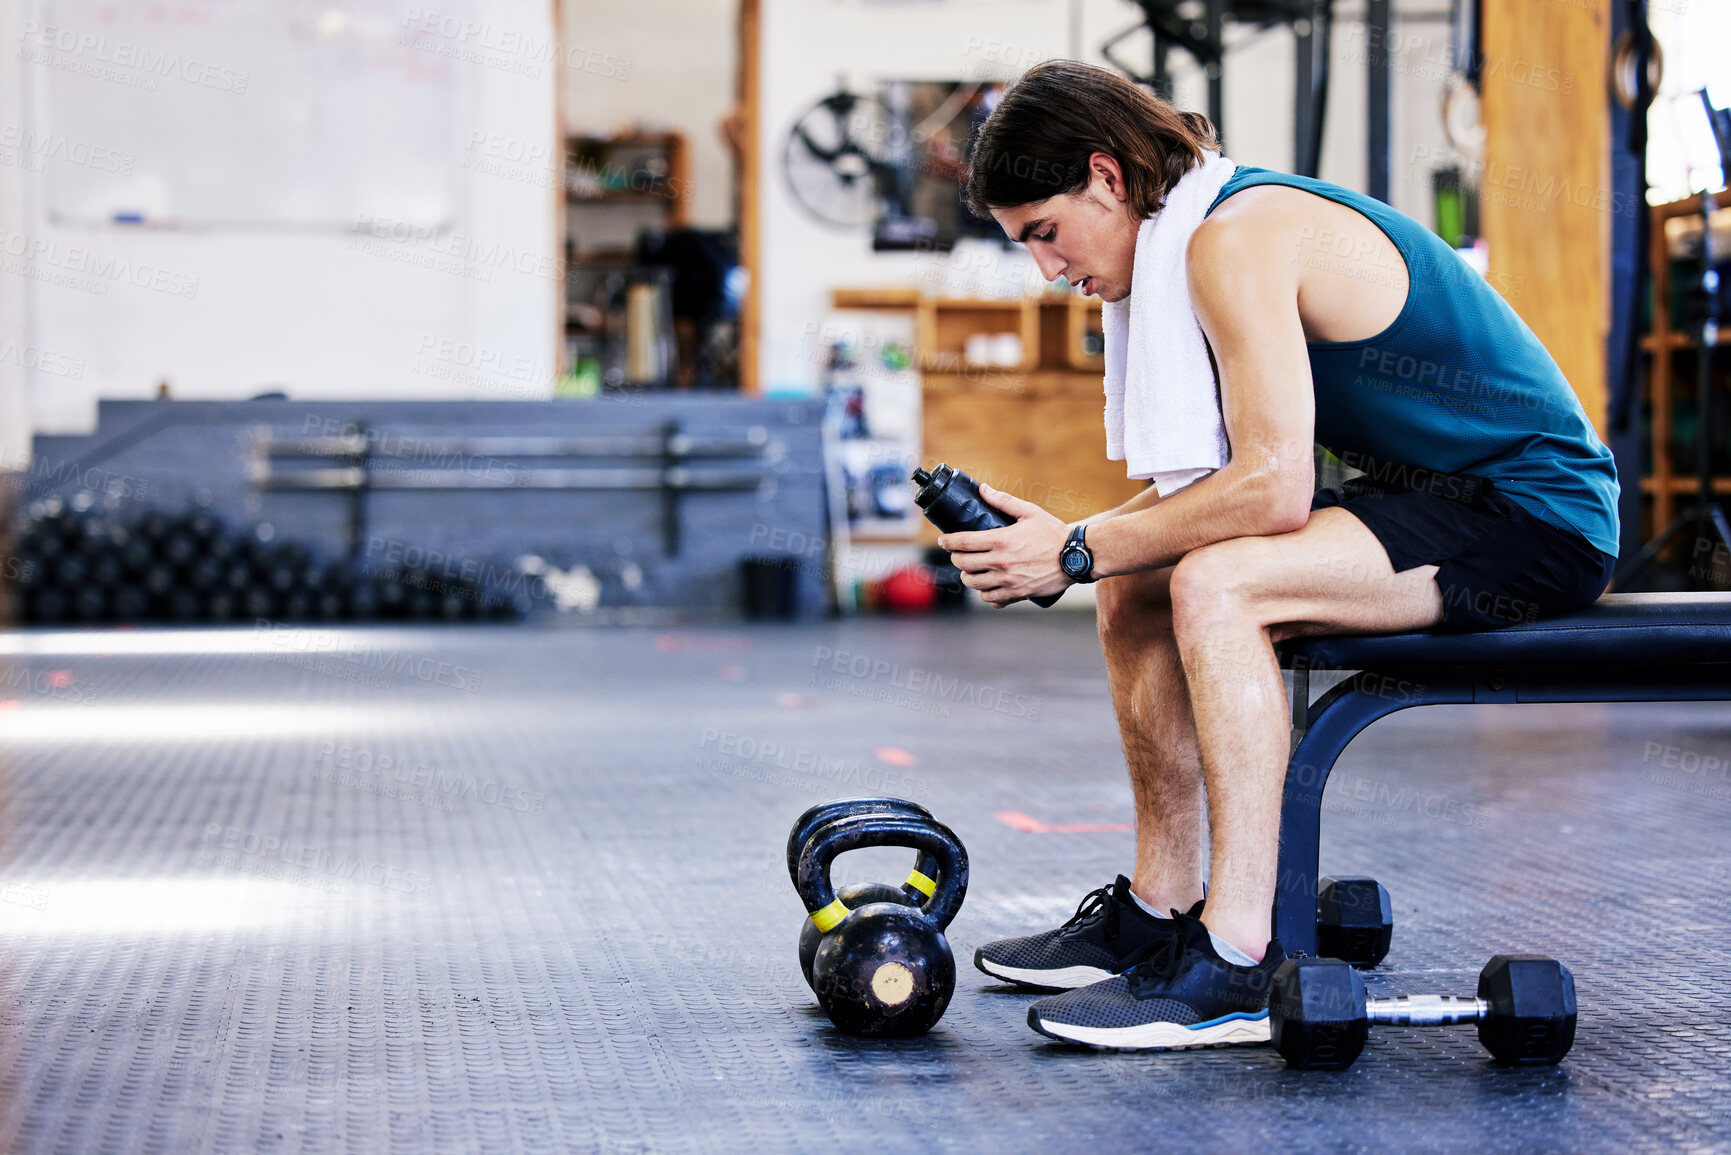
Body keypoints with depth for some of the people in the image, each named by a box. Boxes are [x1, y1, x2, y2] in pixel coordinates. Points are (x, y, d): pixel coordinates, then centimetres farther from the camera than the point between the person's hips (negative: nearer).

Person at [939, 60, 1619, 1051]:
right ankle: (1163, 907, 14)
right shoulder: (1230, 222, 11)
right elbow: (1225, 478, 11)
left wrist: (1078, 551, -20)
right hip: (1443, 493, 10)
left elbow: (1273, 487, -27)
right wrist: (1070, 542, -2)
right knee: (1137, 587, 7)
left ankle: (1239, 966, -26)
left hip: (1536, 514, -10)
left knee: (1218, 585, -28)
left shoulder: (1237, 239, -20)